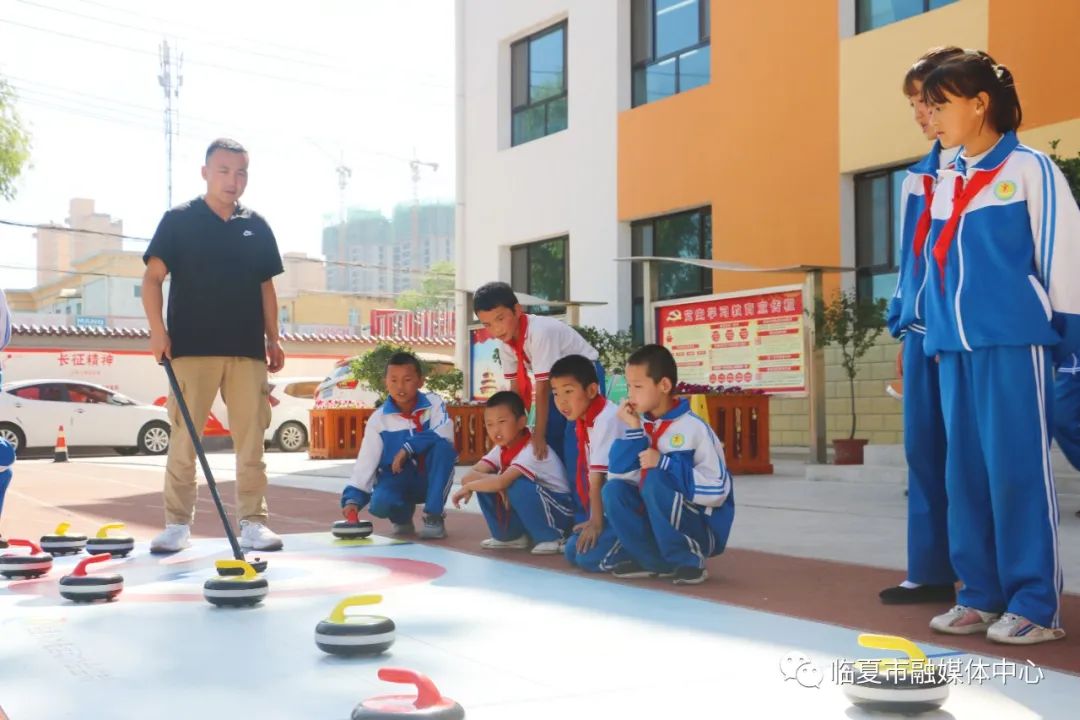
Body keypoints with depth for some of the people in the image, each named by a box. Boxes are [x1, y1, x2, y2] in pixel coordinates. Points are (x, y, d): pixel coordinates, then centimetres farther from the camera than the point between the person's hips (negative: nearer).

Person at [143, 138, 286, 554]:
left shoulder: (257, 227, 12)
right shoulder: (179, 220, 2)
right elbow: (153, 276, -1)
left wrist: (273, 339, 10)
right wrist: (157, 328, -12)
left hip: (247, 349, 3)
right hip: (191, 347, -3)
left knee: (251, 439, 2)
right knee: (183, 439, -1)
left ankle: (253, 522, 8)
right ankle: (178, 524, 7)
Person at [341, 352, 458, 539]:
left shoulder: (434, 403, -9)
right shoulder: (379, 419, -9)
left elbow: (444, 436, -26)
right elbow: (365, 462, -14)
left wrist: (408, 448, -28)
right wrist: (353, 498, -28)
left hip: (431, 478, 0)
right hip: (397, 479, 0)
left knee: (442, 446, -30)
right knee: (380, 503, -33)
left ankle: (434, 517, -17)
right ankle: (402, 517, 7)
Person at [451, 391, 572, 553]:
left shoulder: (533, 450, -25)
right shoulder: (501, 449, -1)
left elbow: (502, 482, -38)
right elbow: (468, 476, -12)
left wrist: (468, 487, -24)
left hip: (559, 511, -7)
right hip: (529, 507, 7)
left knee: (516, 486, -33)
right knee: (484, 484, -10)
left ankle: (550, 537, -13)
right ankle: (512, 536, 6)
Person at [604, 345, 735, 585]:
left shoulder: (693, 428, -17)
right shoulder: (642, 425, 2)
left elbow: (716, 489, -23)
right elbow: (618, 471, -8)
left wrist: (663, 464, -25)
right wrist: (633, 429, -15)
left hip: (703, 530, -7)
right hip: (657, 523, 7)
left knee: (654, 479, -28)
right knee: (614, 489, -12)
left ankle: (689, 559, -15)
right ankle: (657, 562, -2)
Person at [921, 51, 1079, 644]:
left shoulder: (1029, 168, -1)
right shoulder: (944, 183, 16)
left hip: (1013, 342, -6)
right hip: (955, 346, 6)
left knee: (1017, 469, -6)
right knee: (966, 471, 6)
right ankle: (982, 595, 14)